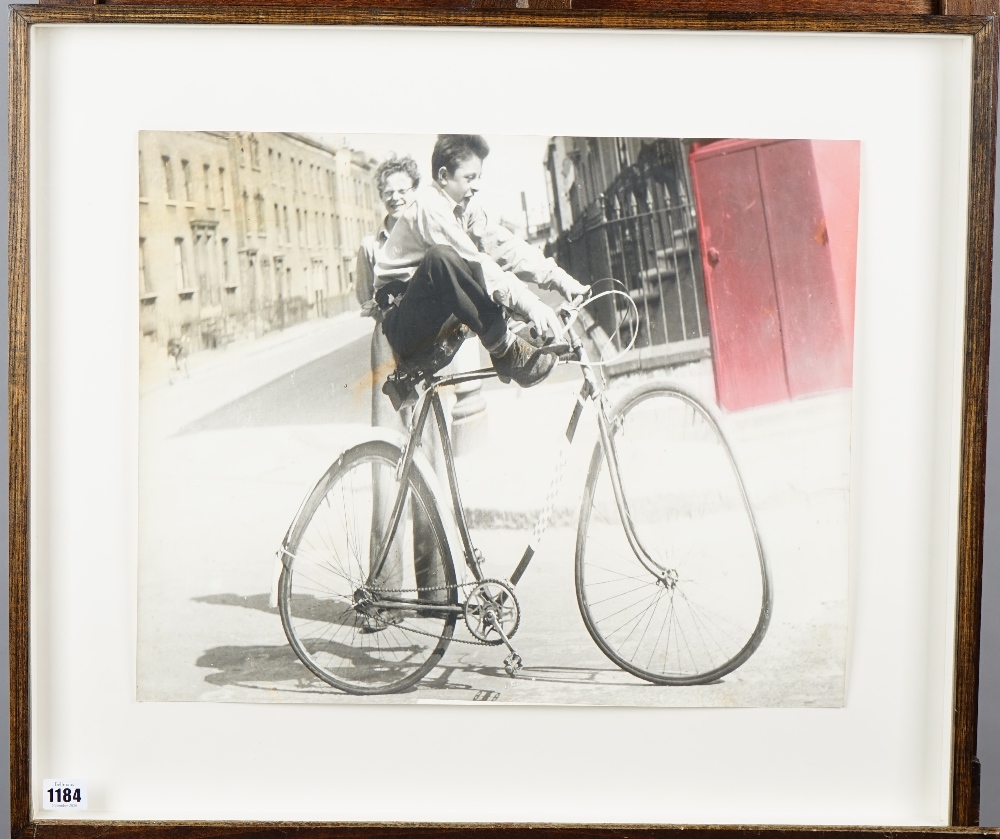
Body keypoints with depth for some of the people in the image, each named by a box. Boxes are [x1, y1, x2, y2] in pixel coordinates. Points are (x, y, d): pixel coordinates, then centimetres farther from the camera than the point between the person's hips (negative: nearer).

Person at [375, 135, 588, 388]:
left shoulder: (466, 205, 7)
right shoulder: (429, 206, -18)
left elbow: (504, 245, -1)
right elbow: (473, 263, -29)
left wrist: (558, 277, -13)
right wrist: (527, 302, -35)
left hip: (437, 316, 8)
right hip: (404, 324, -8)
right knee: (441, 256, -35)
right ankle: (505, 350, -30)